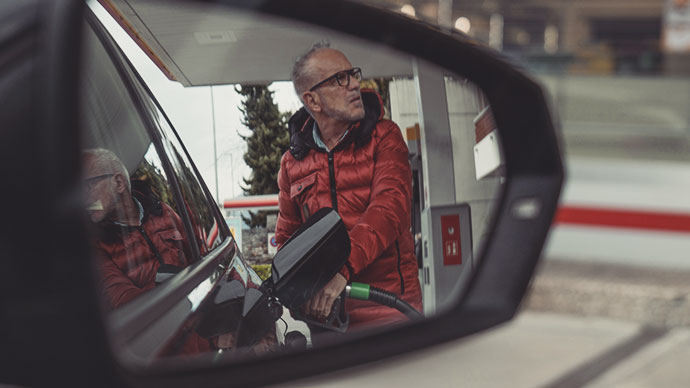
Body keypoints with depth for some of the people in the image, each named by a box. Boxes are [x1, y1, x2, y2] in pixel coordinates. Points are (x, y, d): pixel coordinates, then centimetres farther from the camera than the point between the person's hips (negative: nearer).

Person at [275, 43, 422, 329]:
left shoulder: (383, 136, 1)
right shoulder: (292, 163, 11)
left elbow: (390, 207, -16)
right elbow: (287, 236, 20)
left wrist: (343, 266, -31)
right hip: (324, 309, 3)